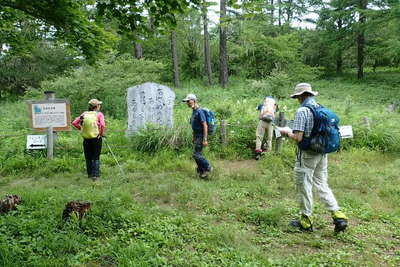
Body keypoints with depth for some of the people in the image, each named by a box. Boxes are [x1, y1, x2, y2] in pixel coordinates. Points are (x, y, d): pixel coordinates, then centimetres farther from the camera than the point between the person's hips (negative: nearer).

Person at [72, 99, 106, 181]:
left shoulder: (84, 114, 4)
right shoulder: (99, 114, -7)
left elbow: (74, 123, 0)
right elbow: (102, 125, -22)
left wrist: (81, 129, 9)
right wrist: (102, 133, -6)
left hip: (86, 139, 3)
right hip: (96, 138, -3)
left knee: (88, 158, 14)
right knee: (96, 158, 5)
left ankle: (90, 174, 21)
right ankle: (95, 175, -2)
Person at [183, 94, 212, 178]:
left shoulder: (199, 111, -17)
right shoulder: (194, 111, 13)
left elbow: (205, 125, -21)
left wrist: (205, 140, -25)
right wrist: (193, 137, 22)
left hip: (201, 136, -10)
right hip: (196, 136, 10)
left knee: (196, 154, -10)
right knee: (197, 155, 11)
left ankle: (208, 168, 5)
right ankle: (202, 172, 19)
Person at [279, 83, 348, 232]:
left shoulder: (302, 111, -16)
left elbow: (298, 138, -21)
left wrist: (286, 132, -2)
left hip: (307, 154, -7)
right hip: (322, 153, 7)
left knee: (304, 187, 7)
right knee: (322, 185, 18)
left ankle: (306, 221, 18)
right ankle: (338, 215, 11)